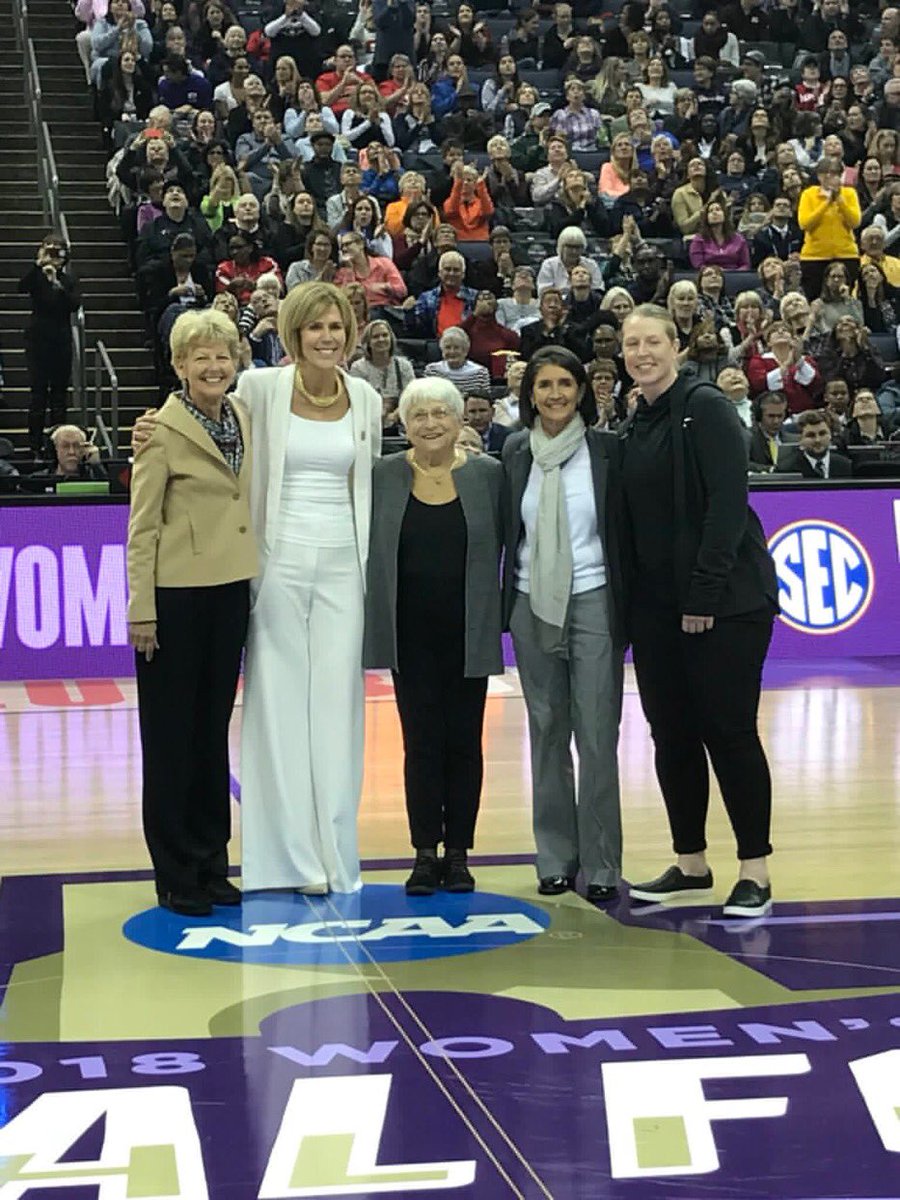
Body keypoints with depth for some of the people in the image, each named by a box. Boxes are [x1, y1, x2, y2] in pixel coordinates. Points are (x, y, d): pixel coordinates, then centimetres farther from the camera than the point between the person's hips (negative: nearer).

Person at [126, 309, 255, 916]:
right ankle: (176, 875, 11)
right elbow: (142, 527, -10)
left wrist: (258, 580, 14)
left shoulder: (242, 417, 8)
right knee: (172, 735, 3)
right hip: (176, 595, -6)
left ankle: (212, 864, 21)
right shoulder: (164, 431, -10)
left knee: (215, 729, 12)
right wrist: (141, 609, -13)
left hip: (230, 591, 6)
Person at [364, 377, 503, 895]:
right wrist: (374, 624, 1)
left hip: (468, 635, 0)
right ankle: (426, 852, 8)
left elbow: (503, 546, 3)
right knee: (421, 742, 3)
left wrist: (504, 615, -2)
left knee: (464, 742, 6)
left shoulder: (488, 474, 0)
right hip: (412, 635, 0)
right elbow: (370, 550, 6)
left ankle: (458, 852, 14)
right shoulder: (383, 475, 1)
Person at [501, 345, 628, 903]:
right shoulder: (515, 451, 6)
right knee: (547, 735, 8)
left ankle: (601, 864, 0)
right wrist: (501, 603, 6)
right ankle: (556, 858, 15)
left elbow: (625, 530, -1)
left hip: (592, 604, -3)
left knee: (597, 735, -6)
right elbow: (504, 527, 12)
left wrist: (628, 608, -4)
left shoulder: (607, 449, -2)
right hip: (532, 606, 3)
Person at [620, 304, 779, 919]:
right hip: (658, 607, 7)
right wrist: (633, 600, 7)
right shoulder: (636, 425, 13)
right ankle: (691, 864, 20)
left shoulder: (706, 407, -8)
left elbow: (728, 503, -15)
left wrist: (705, 593, -19)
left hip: (725, 602, -7)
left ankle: (755, 873, 3)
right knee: (672, 735, 9)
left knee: (729, 731, -5)